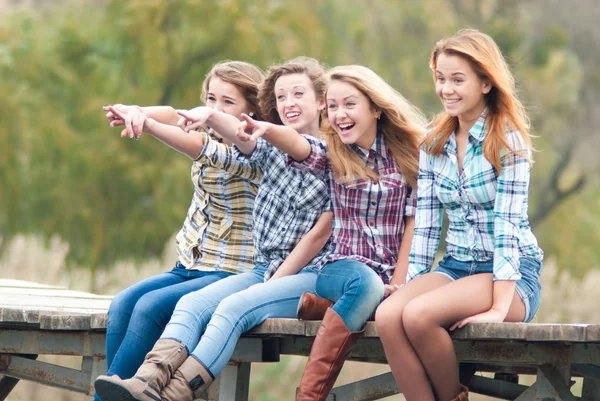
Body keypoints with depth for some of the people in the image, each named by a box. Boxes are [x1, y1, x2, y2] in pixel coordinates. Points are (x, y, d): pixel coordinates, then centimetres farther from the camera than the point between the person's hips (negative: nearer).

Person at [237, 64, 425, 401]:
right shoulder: (332, 155, 6)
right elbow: (297, 145, -17)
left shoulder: (408, 152, 6)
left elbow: (414, 221, 3)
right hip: (344, 268, 0)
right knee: (367, 285, -37)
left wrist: (398, 283, -9)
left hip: (392, 275, 0)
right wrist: (266, 130, -40)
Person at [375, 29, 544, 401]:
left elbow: (507, 223, -15)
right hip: (455, 268, 5)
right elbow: (426, 222, 9)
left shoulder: (507, 139, -7)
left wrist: (499, 308, -22)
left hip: (510, 275, -5)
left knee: (418, 314, -32)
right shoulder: (434, 144, 10)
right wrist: (413, 285, -2)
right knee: (387, 315, -27)